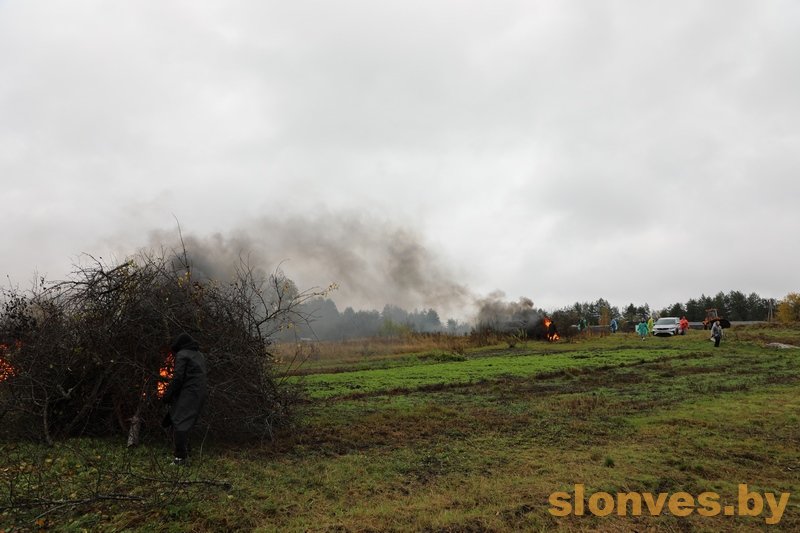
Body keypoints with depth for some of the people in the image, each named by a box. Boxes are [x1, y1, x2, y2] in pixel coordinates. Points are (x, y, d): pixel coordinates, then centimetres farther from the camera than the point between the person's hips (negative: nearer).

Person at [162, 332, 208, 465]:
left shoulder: (182, 355, -5)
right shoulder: (200, 355, 20)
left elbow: (177, 377, -12)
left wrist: (167, 395, -6)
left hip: (188, 394, -8)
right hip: (201, 393, 8)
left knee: (179, 424, -7)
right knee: (185, 423, 18)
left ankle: (180, 457, -11)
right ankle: (185, 452, 23)